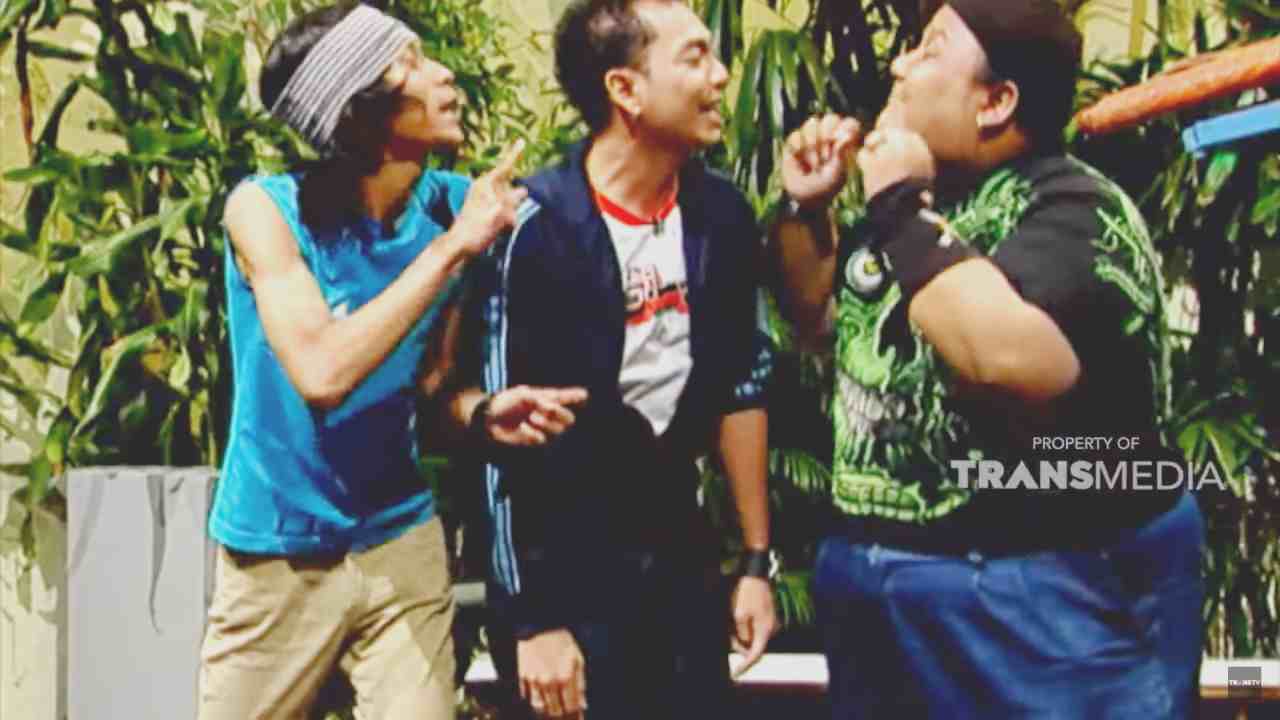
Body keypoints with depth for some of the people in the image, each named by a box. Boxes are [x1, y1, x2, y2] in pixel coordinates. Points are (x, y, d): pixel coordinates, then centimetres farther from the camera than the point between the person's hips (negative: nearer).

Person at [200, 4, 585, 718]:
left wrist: (484, 411, -18)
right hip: (280, 557, -3)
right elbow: (323, 373, -31)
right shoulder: (268, 208, -17)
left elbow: (431, 375, 5)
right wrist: (453, 247, -28)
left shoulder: (452, 204, -6)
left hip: (403, 543, 3)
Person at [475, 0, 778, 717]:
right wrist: (534, 619, -14)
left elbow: (741, 388, 9)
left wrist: (757, 561, 8)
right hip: (564, 564, -5)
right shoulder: (539, 228, -16)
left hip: (682, 556, 5)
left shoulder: (722, 215, 0)